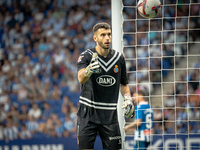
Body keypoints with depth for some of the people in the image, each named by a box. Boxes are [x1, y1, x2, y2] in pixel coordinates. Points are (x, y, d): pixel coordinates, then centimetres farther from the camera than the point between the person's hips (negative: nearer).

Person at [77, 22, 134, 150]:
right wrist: (89, 69, -49)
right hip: (88, 112, -3)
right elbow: (81, 79, -27)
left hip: (110, 114, 3)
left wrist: (128, 99, 3)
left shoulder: (119, 58, 6)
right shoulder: (86, 56, -7)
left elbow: (123, 83, 21)